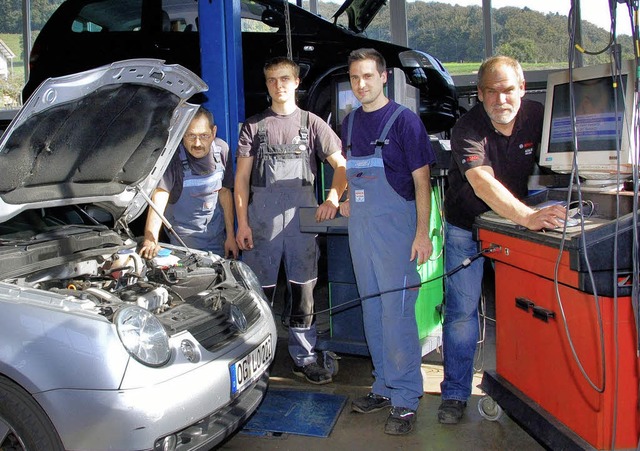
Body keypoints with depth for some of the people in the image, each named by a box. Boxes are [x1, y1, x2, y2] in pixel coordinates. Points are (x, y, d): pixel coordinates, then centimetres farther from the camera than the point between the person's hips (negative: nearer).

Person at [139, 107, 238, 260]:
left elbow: (225, 192, 2)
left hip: (217, 236, 5)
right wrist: (150, 240, -46)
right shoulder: (173, 157, -23)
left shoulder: (221, 149, -7)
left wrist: (230, 235, 3)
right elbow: (159, 197, -33)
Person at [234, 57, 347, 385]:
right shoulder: (254, 126, 12)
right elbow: (242, 178, 7)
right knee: (260, 288, 2)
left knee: (303, 288, 4)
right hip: (262, 214, 0)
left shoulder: (311, 123, 11)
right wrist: (242, 222, -2)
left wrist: (333, 199, -11)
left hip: (302, 214, 0)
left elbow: (341, 166, 7)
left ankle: (304, 357, 14)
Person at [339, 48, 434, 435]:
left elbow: (421, 179, -9)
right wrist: (347, 200, 10)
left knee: (397, 313, -6)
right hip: (360, 226, 7)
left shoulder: (404, 119, -6)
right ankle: (384, 386, 26)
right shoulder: (350, 122, 13)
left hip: (395, 226, -7)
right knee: (372, 310, 13)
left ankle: (405, 399, 6)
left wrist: (422, 232, -15)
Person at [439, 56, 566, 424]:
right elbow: (483, 183, -39)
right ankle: (455, 393, 10)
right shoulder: (467, 130, -23)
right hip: (467, 227, -3)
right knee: (462, 310, -4)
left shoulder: (538, 116, -9)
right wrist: (528, 217, -53)